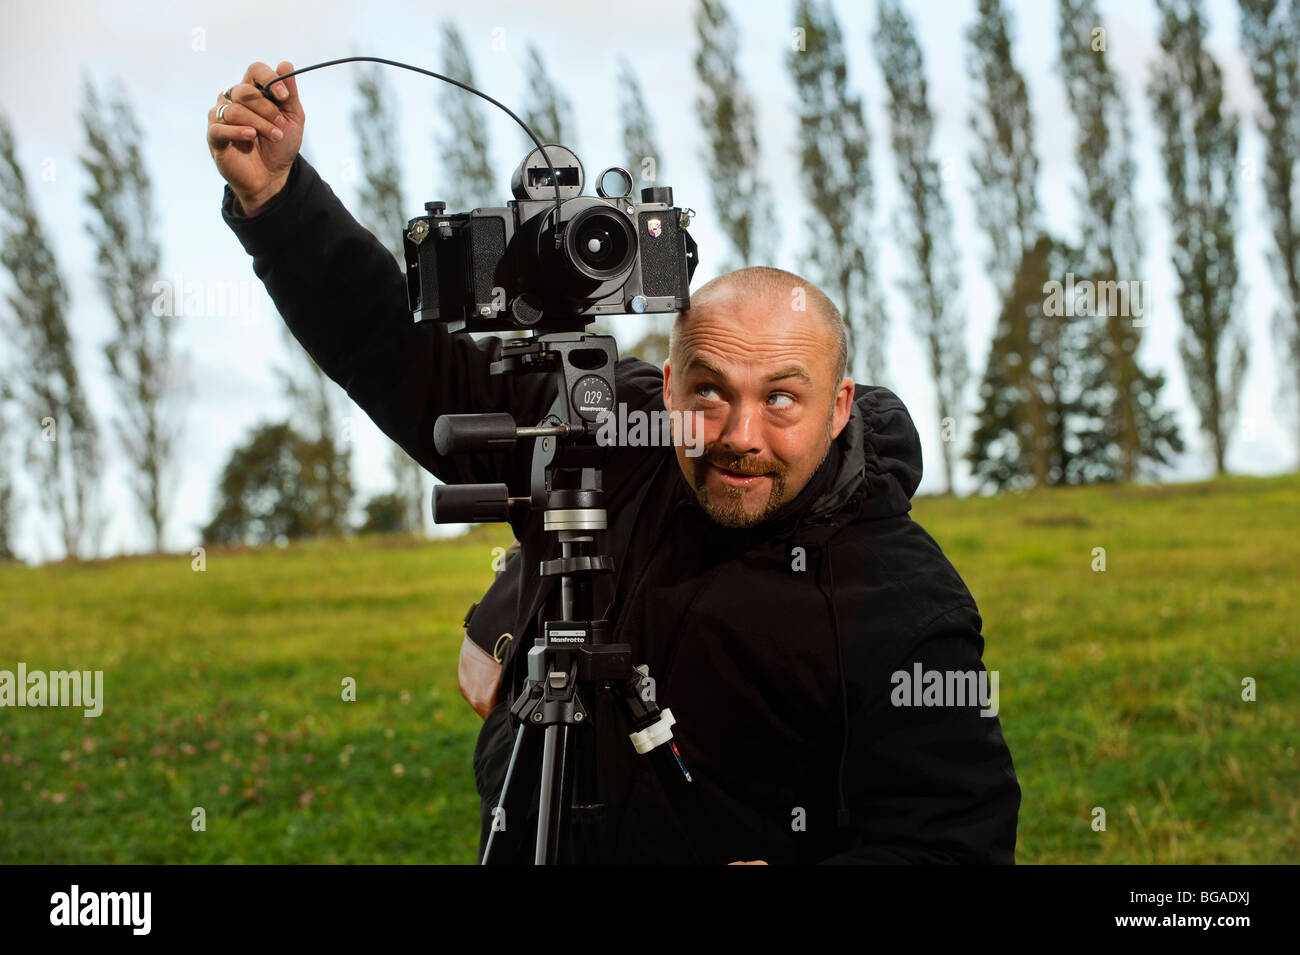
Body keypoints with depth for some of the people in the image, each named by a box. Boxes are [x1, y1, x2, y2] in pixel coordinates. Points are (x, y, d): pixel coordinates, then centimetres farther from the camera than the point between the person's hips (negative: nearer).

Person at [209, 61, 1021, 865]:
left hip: (744, 853, -4)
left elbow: (958, 840, -14)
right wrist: (274, 195, -8)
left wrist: (788, 896, -30)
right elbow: (401, 356, 1)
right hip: (517, 844, 4)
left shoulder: (901, 607, -14)